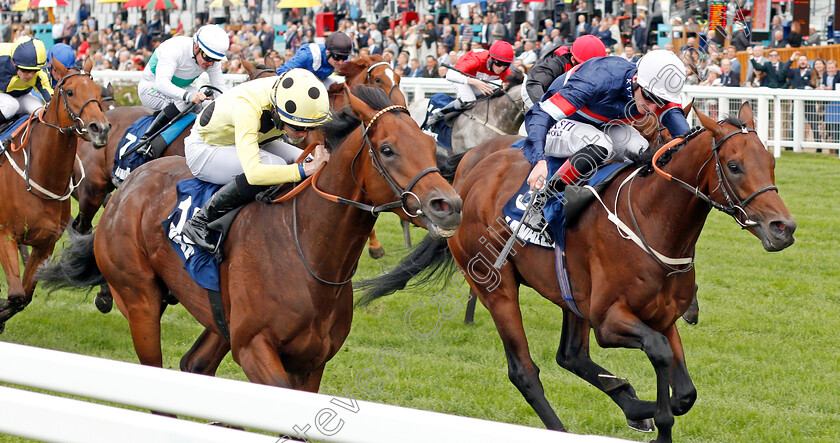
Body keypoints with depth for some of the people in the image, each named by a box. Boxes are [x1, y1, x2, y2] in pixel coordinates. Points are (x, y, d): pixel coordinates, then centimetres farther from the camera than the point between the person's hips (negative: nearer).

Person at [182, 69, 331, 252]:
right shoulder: (246, 108, -42)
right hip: (204, 149, -7)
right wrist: (307, 168, -51)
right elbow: (253, 172, -51)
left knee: (304, 160, -12)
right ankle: (200, 221, -22)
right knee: (273, 165, -31)